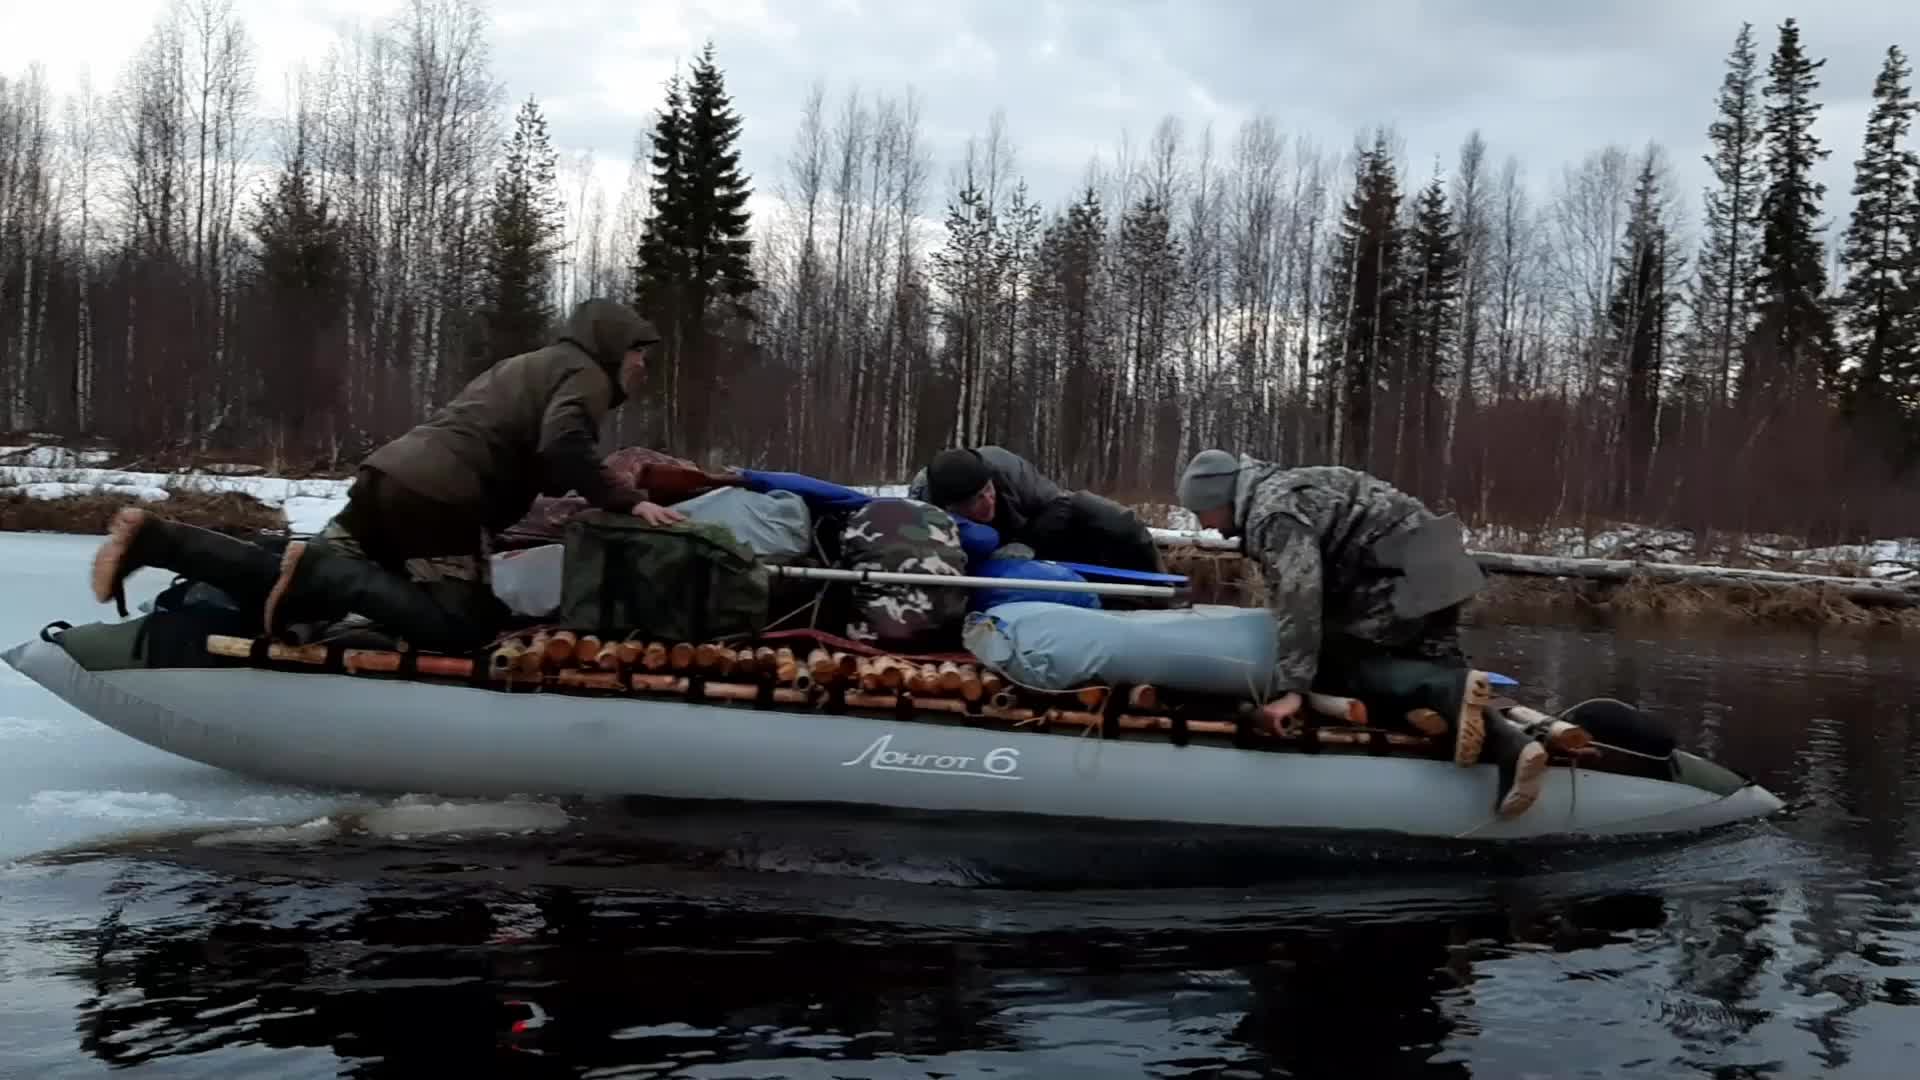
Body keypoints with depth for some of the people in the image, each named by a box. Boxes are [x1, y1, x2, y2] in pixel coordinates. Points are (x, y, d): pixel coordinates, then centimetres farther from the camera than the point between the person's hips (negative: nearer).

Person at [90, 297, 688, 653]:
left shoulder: (530, 365, 34)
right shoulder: (584, 372, 3)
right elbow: (563, 446, -16)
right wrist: (626, 501, -13)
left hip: (391, 476, 9)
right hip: (437, 498, -9)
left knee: (294, 593, 5)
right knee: (454, 630, -14)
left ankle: (154, 539, -3)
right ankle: (319, 573, -24)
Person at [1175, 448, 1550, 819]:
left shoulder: (1272, 511, -12)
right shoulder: (1277, 491, 20)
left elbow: (1297, 597, -24)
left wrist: (1290, 688, -27)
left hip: (1404, 575, -10)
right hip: (1432, 571, 10)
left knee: (1332, 663, -4)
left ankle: (1450, 691, -21)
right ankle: (1511, 747, -11)